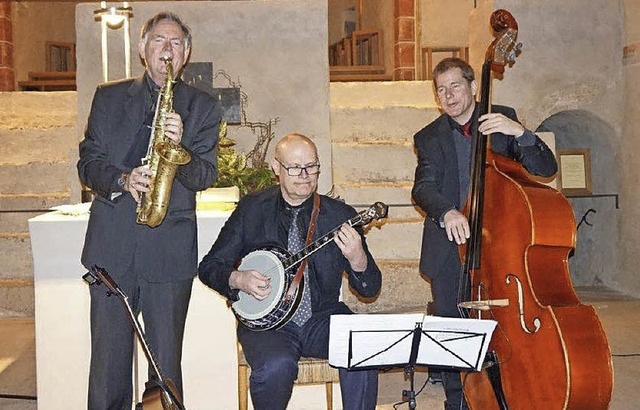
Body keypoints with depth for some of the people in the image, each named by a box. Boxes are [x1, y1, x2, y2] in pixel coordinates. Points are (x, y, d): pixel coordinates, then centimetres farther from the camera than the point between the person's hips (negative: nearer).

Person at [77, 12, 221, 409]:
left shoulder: (203, 107, 9)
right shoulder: (109, 97, 13)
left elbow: (206, 176, 0)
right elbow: (88, 163, 8)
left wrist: (180, 145, -19)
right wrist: (122, 180, -12)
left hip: (170, 251, -1)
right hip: (111, 245, 1)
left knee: (167, 362, 4)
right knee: (108, 358, 5)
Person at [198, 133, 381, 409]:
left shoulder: (339, 215, 3)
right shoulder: (251, 209, 3)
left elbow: (370, 289, 0)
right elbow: (209, 267, 8)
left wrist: (356, 258, -22)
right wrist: (238, 279, -14)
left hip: (322, 319, 1)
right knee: (277, 366, -31)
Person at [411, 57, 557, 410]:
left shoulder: (503, 119, 7)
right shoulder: (429, 137, 9)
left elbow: (545, 169, -1)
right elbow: (423, 188, -8)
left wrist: (519, 132, -18)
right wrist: (446, 212, -29)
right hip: (450, 249, 1)